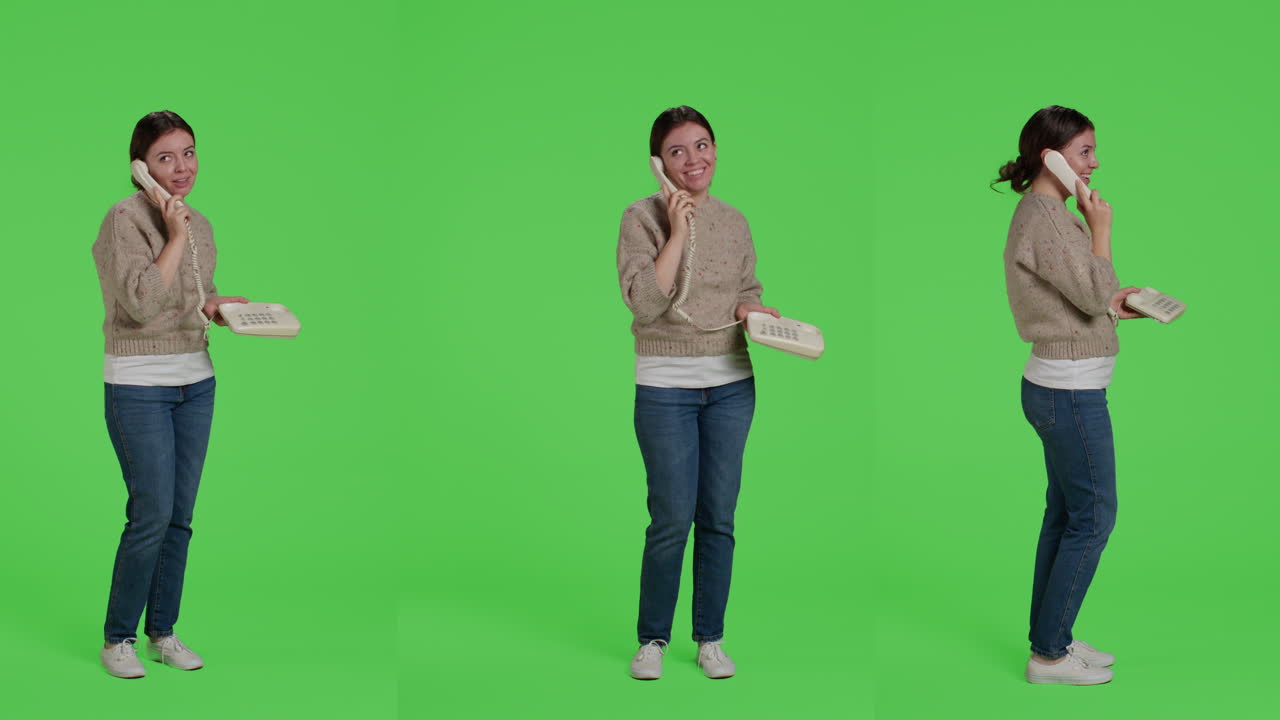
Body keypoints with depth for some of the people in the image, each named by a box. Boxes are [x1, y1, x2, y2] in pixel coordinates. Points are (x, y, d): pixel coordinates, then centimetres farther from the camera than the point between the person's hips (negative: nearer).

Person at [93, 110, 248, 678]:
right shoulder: (126, 218, -12)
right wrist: (176, 236, -18)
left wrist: (222, 307, 4)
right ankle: (118, 638, 9)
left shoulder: (199, 224, 10)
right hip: (139, 385, -7)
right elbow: (141, 302, -23)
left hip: (196, 381, 7)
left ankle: (163, 632, 22)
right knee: (152, 515, -8)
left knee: (180, 517, 9)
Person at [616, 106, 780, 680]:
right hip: (665, 387, -4)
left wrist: (753, 310, -2)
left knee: (719, 518, 7)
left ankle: (710, 638, 20)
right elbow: (643, 303, -16)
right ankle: (652, 638, 16)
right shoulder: (643, 217, -5)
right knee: (672, 519, -3)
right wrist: (678, 234, -17)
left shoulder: (734, 222, 8)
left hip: (731, 384, 4)